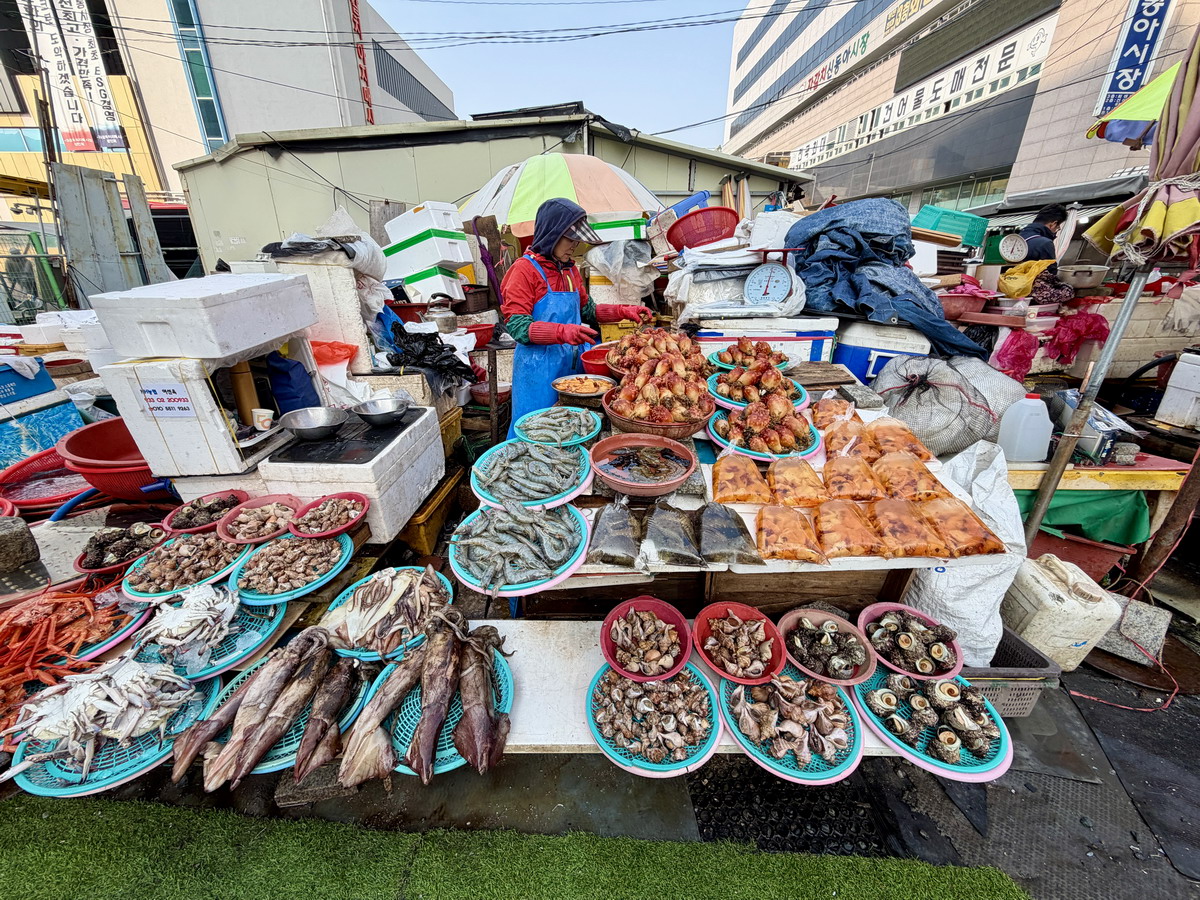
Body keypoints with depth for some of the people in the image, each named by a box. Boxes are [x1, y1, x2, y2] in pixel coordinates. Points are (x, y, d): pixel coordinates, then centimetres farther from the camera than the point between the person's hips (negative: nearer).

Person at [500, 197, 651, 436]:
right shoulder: (525, 268, -9)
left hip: (573, 362, 7)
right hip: (539, 368, -6)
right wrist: (562, 332, -30)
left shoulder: (570, 269, 12)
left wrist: (624, 311, 8)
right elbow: (516, 326, -17)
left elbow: (587, 310, 22)